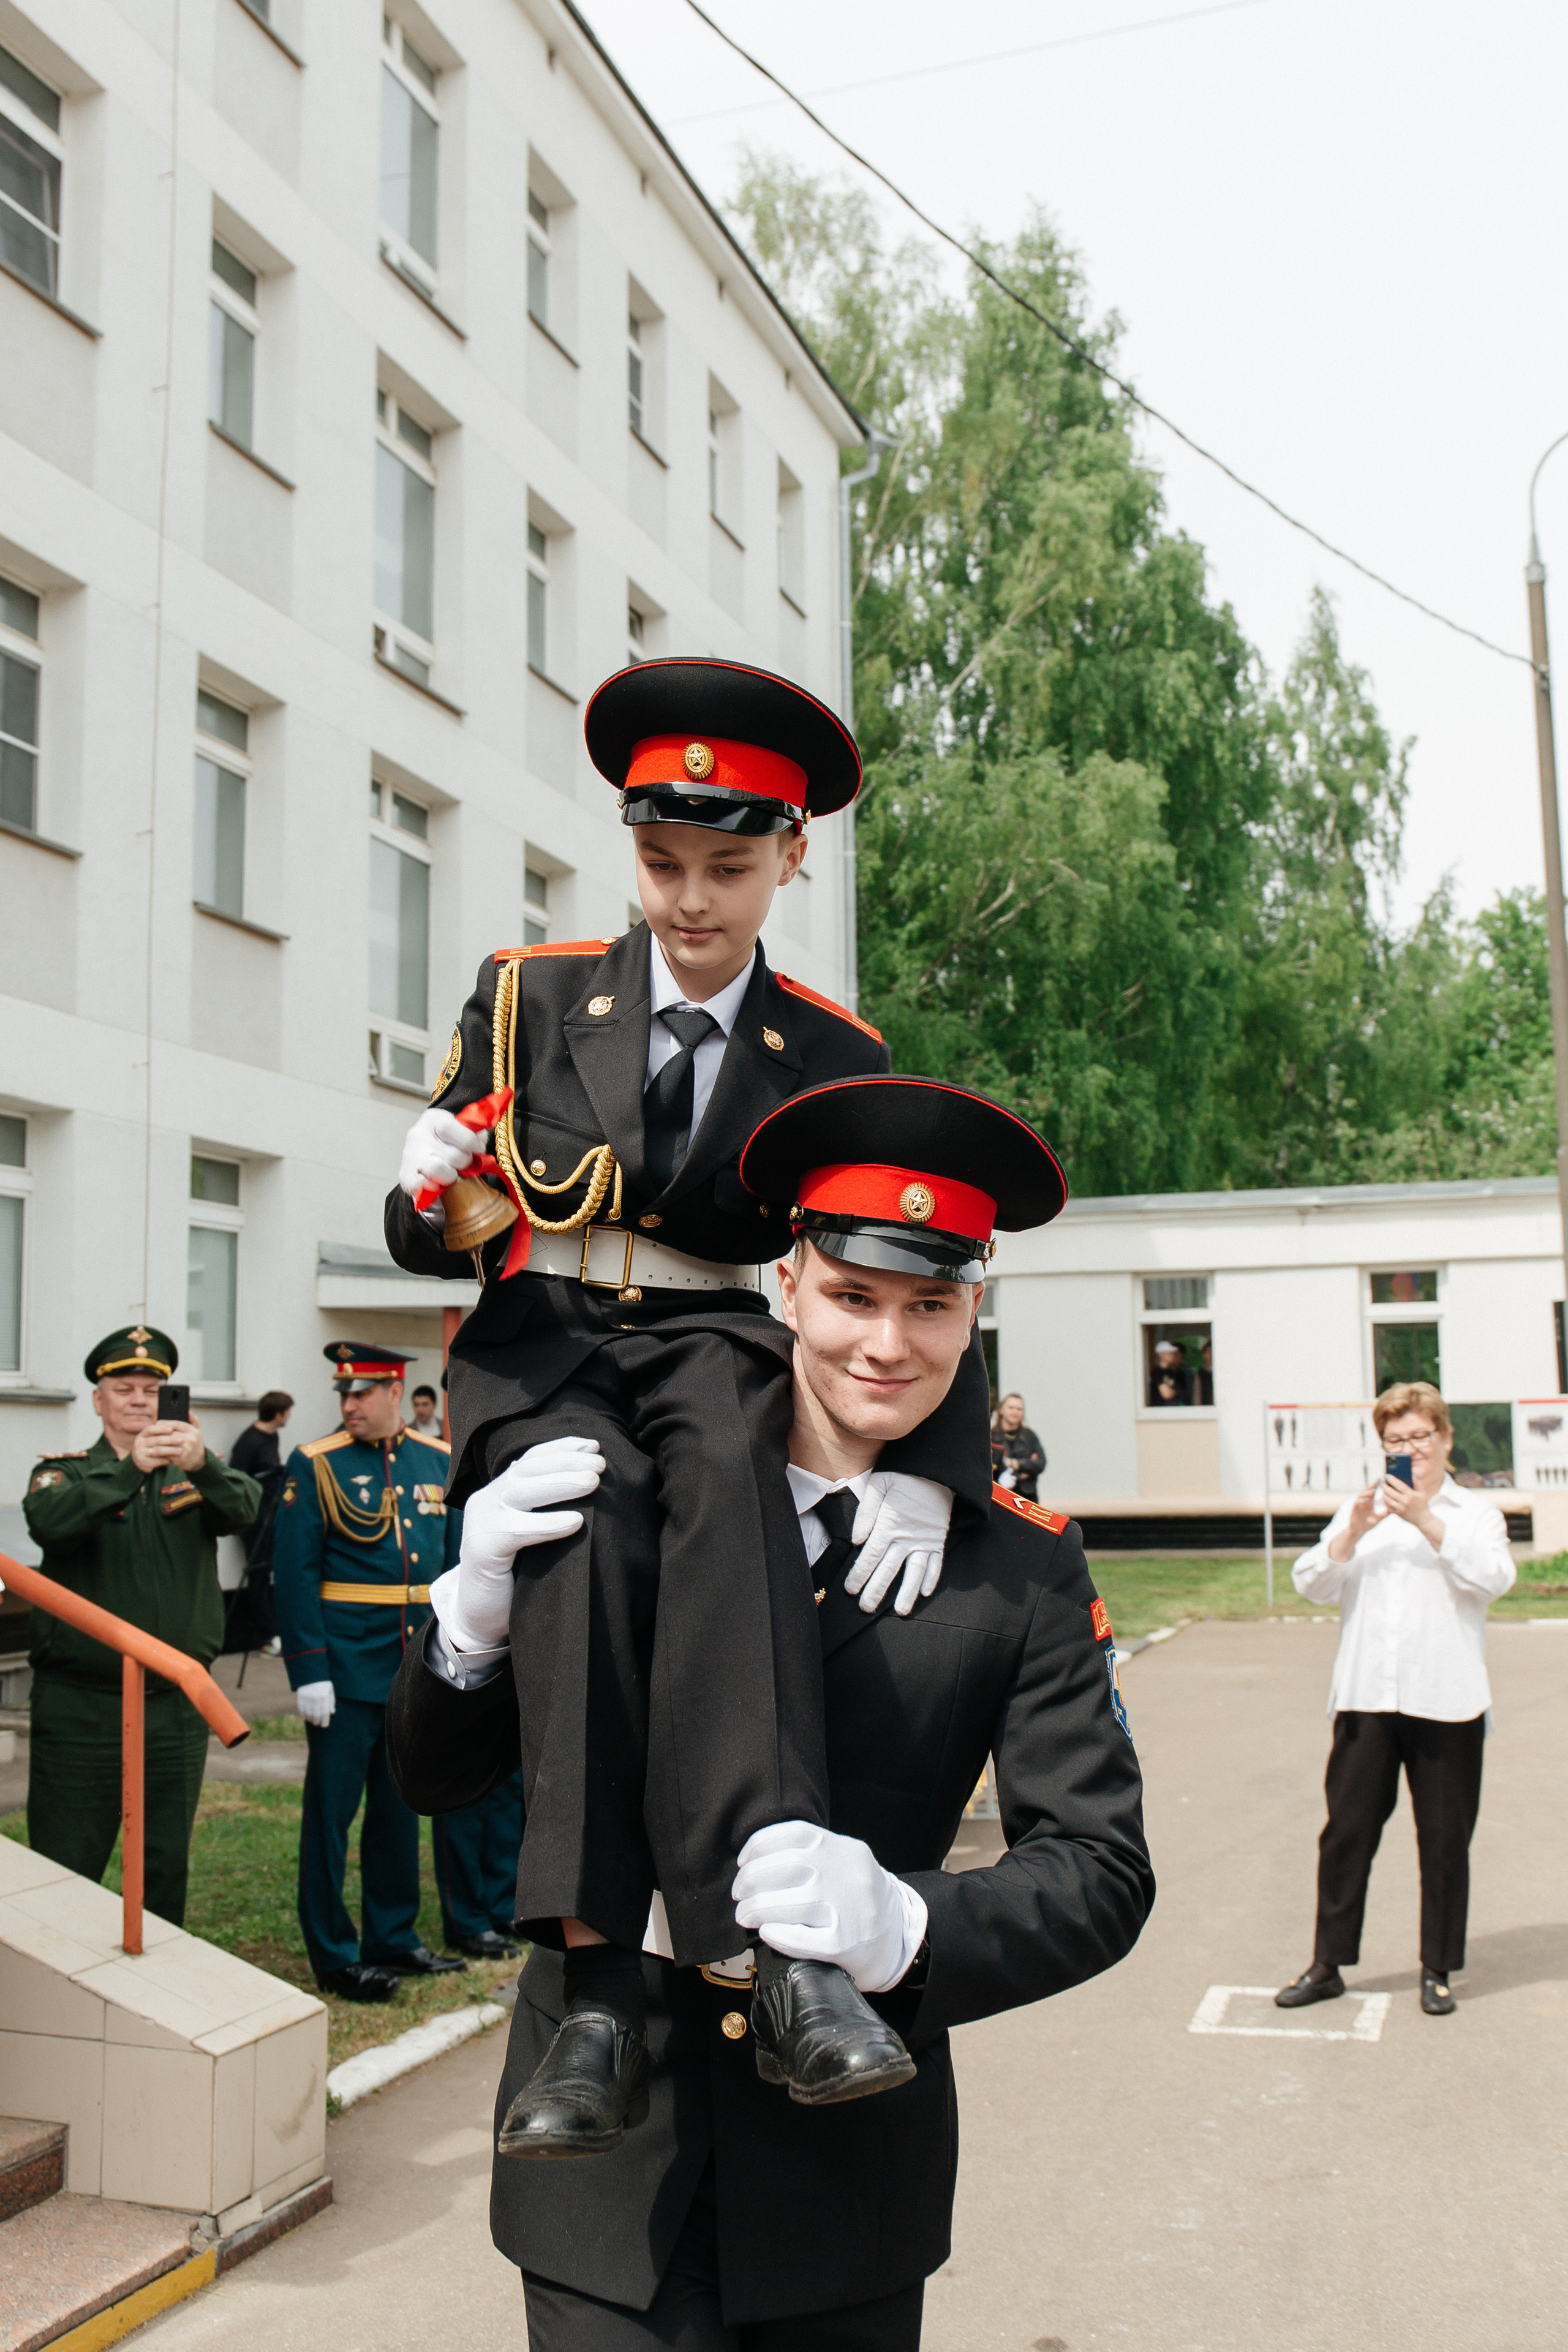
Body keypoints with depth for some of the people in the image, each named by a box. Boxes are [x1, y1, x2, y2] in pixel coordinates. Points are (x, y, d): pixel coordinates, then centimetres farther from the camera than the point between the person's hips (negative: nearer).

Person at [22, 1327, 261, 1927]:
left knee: (168, 1867, 11)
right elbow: (48, 1522, -19)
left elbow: (243, 1509, -14)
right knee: (64, 1873, -1)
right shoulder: (64, 1473, 4)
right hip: (80, 1709, -2)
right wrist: (130, 1468, -34)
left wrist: (202, 1464, -36)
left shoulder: (196, 1476, 8)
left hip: (177, 1708, 2)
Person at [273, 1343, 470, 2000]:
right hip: (347, 1672, -5)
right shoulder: (317, 1465, -6)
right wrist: (308, 1671, -15)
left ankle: (393, 1937, 28)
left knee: (400, 1806, 15)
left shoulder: (439, 1463, 7)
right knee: (333, 1808, 3)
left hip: (417, 1671, 5)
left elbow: (456, 1565, 13)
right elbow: (294, 1574, -10)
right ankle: (334, 1954, 14)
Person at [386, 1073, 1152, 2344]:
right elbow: (431, 1773, 1)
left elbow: (1102, 1870, -7)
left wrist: (905, 1924, -27)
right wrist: (477, 1612, -20)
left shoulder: (1025, 1569, -5)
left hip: (848, 2170, 1)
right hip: (609, 2136, 0)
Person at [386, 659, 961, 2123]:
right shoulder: (528, 998, 6)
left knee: (727, 1477, -36)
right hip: (539, 1345, 0)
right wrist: (433, 1199, -19)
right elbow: (428, 1239, 7)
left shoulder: (834, 1059, 6)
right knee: (589, 1521, -34)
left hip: (713, 1342, 0)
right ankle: (593, 1958, -35)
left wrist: (917, 1466, -16)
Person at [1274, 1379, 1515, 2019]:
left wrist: (1426, 1520, -18)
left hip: (1445, 1701, -2)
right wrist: (1353, 1532, -11)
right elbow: (1311, 1583, 4)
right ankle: (1327, 1965, 13)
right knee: (1345, 1832, 3)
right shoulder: (1360, 1509, 15)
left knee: (1445, 1839, 5)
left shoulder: (1474, 1512, 8)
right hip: (1366, 1699, 2)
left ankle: (1437, 1971, 19)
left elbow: (1493, 1577, -12)